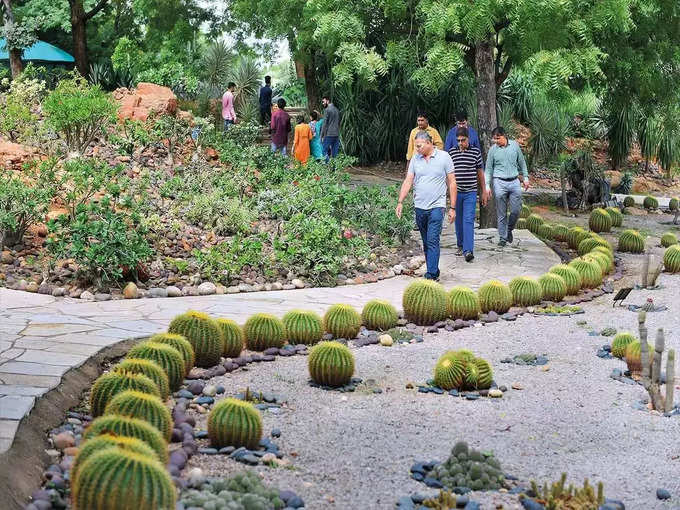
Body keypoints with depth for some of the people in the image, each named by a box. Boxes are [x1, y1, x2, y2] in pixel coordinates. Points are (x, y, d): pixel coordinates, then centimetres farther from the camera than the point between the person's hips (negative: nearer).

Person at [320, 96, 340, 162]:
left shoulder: (327, 110, -8)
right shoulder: (337, 110, 16)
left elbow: (325, 124, -11)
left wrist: (322, 135, -7)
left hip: (328, 135, -7)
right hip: (336, 135, 7)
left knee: (325, 152, -4)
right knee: (334, 153, 7)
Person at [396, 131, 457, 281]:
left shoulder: (444, 157, -2)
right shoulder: (415, 158, 8)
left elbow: (451, 183, 0)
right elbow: (408, 181, 7)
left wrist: (452, 208, -3)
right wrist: (400, 202, -4)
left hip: (437, 206, -4)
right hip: (420, 207, 4)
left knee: (432, 241, -13)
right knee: (426, 243, 11)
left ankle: (431, 275, -14)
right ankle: (434, 271, 23)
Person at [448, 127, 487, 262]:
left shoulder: (476, 152, 1)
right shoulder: (451, 152, 3)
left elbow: (480, 173, 7)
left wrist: (484, 192, 9)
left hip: (470, 193, -2)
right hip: (456, 192, 2)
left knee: (468, 221, -11)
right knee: (458, 221, 12)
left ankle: (468, 251, -18)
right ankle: (460, 246, 29)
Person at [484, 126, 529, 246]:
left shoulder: (515, 145, 4)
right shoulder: (492, 150, 0)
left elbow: (522, 163, 15)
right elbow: (488, 169, 4)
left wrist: (525, 178, 14)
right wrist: (487, 185, -3)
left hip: (514, 182, 2)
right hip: (500, 182, -2)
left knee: (516, 210, -1)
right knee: (501, 213, 0)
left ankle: (509, 230, 24)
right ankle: (502, 238, 8)